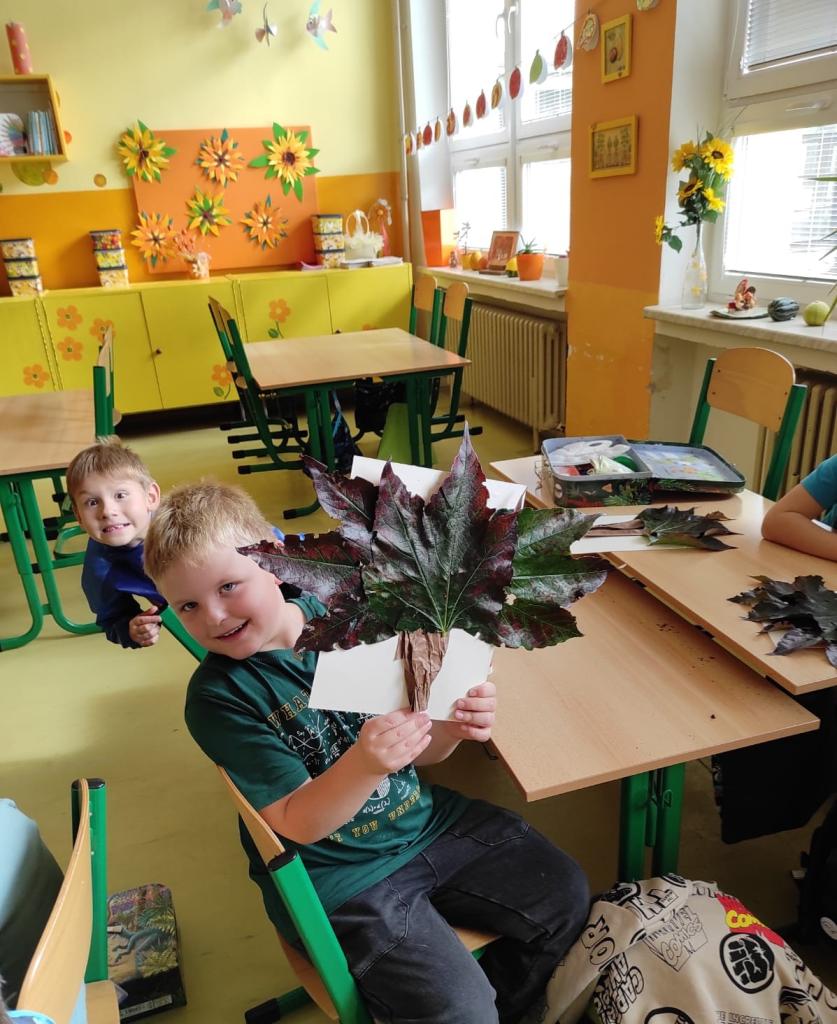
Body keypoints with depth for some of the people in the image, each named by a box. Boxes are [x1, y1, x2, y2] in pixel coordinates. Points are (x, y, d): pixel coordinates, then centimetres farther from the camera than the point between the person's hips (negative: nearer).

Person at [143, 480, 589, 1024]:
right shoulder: (218, 697, -17)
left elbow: (415, 748, 0)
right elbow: (297, 824, -18)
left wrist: (454, 726, -23)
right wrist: (365, 763, -38)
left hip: (427, 819, 5)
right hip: (341, 877, -4)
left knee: (565, 893, 7)